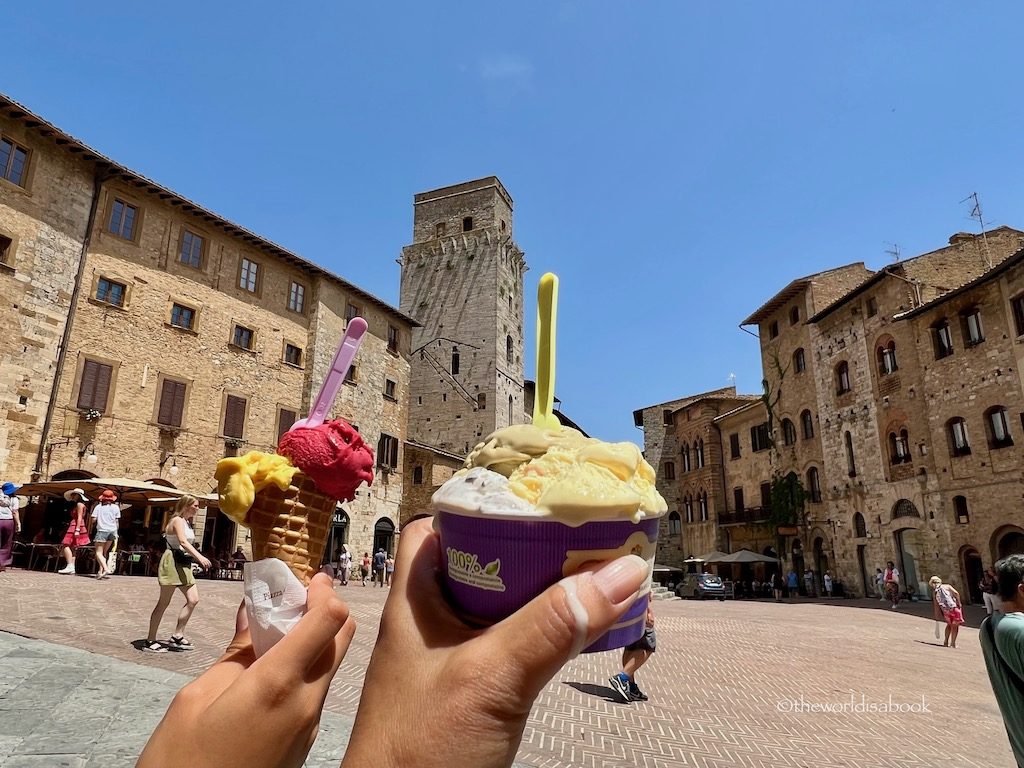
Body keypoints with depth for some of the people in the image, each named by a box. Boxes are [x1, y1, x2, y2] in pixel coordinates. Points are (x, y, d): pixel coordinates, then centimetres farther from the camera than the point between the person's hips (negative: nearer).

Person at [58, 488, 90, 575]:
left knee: (66, 545, -13)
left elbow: (79, 517, -16)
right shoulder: (76, 504, 21)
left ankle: (70, 566, -16)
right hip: (73, 526, 10)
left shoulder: (79, 504, -8)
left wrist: (77, 530, -22)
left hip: (76, 526, -10)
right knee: (72, 548, 8)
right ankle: (72, 568, 9)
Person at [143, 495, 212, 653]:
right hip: (172, 561, -9)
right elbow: (183, 542, -26)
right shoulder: (177, 520, -11)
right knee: (163, 602, -2)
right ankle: (150, 641, 8)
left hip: (183, 564, 9)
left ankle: (177, 637, 8)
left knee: (193, 600, 2)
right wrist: (200, 556, -38)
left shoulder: (188, 523, 17)